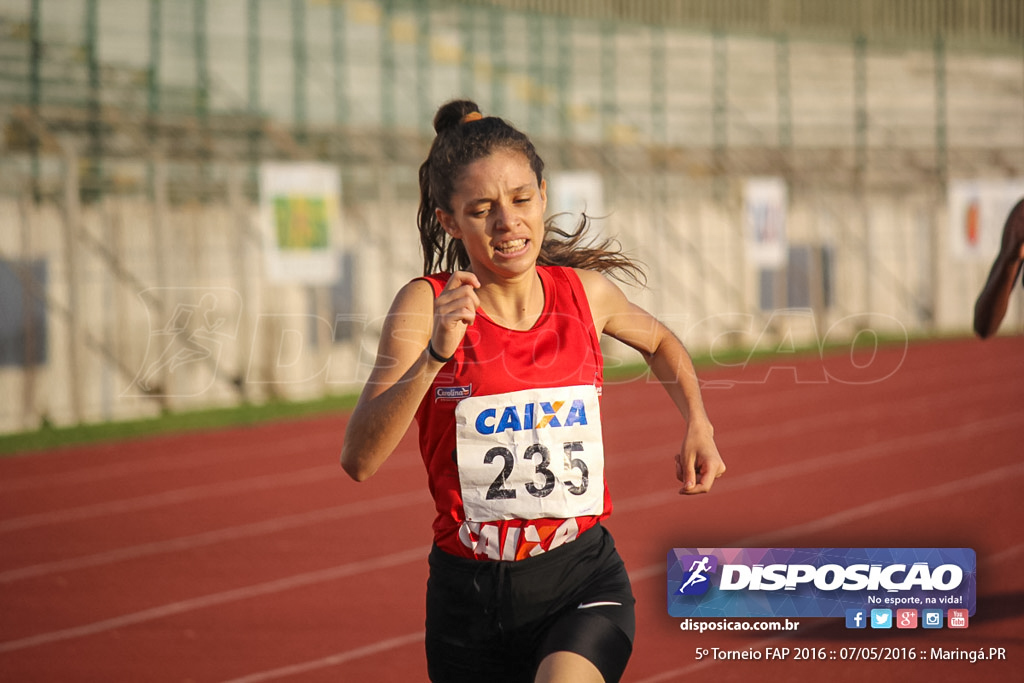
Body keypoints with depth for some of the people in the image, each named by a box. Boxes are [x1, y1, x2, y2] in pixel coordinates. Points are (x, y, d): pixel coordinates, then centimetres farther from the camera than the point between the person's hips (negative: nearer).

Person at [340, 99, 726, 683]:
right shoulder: (426, 305, -7)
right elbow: (360, 460, -19)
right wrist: (436, 354, -30)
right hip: (471, 592, 0)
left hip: (584, 581, 0)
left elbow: (661, 343, 26)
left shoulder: (584, 293, 2)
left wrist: (699, 426, 10)